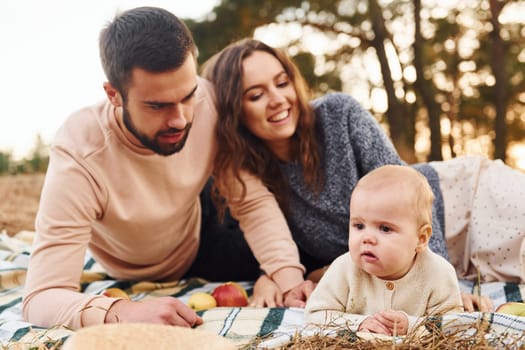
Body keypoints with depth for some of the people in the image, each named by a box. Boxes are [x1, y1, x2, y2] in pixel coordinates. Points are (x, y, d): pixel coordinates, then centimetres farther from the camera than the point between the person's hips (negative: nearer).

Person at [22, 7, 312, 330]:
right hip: (130, 284, -1)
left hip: (198, 242, 1)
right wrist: (123, 311, -59)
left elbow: (253, 201, -20)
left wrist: (289, 278, -37)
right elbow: (42, 297, -39)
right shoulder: (79, 156, -39)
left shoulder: (208, 102, -30)